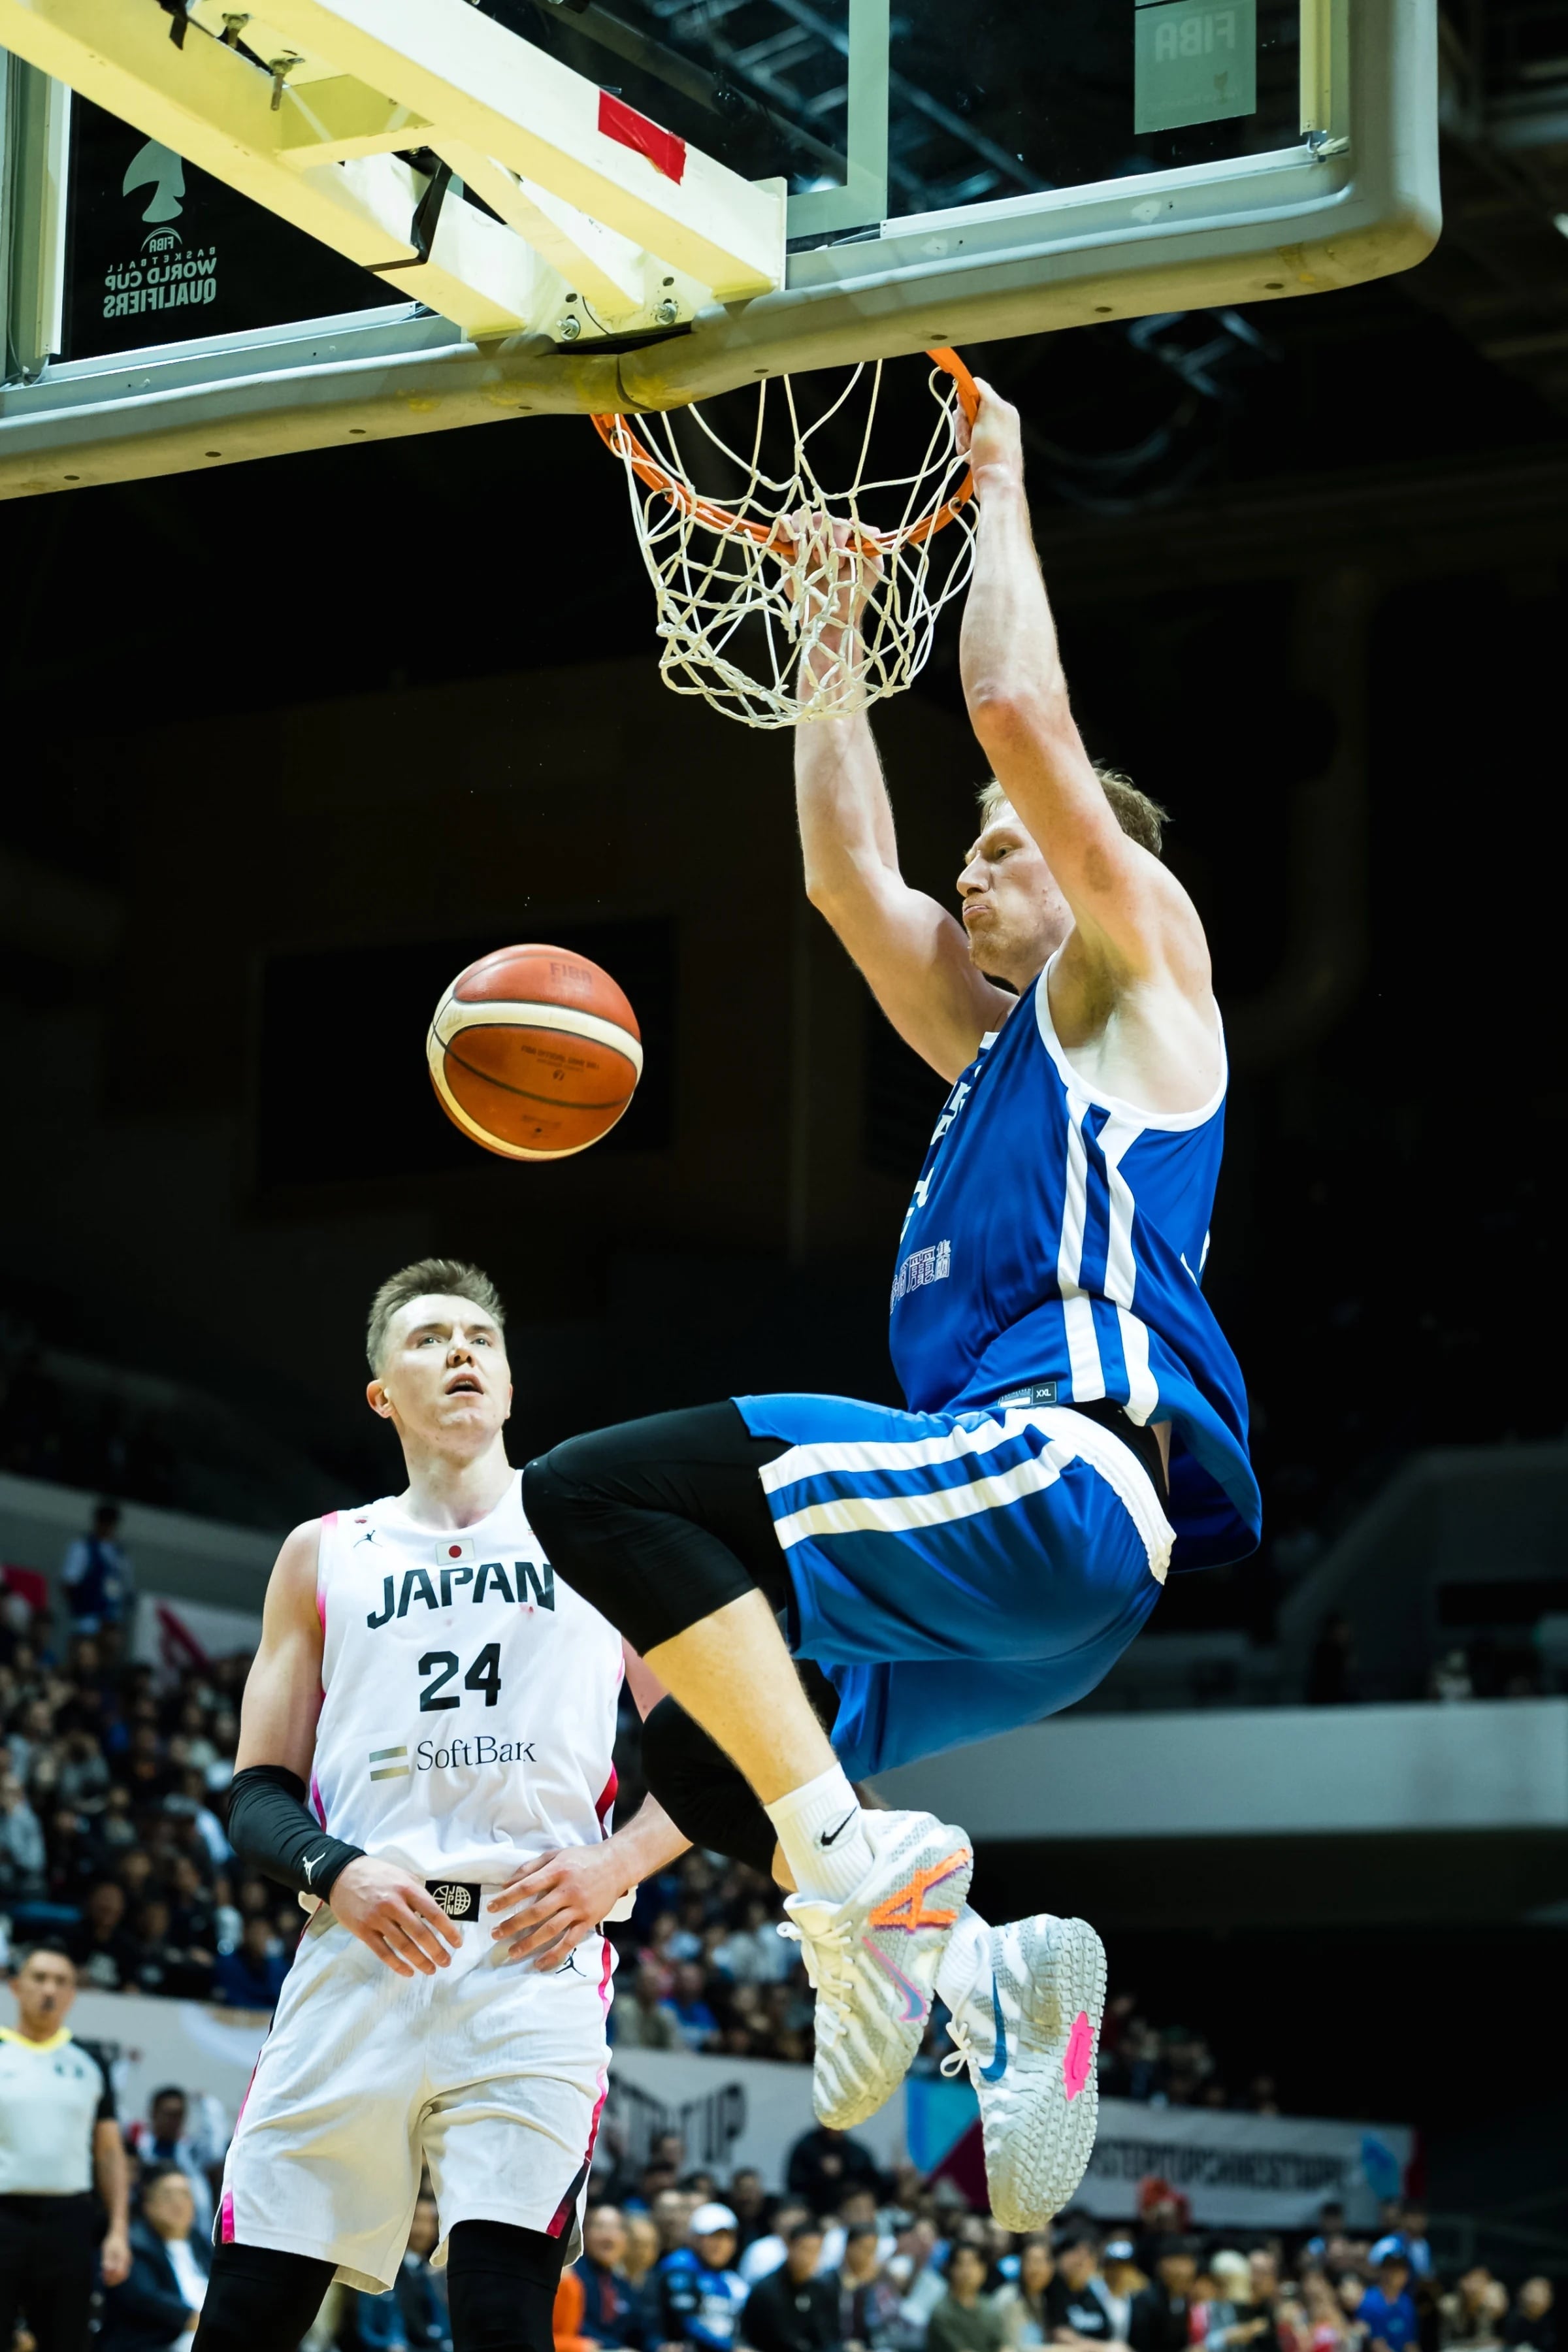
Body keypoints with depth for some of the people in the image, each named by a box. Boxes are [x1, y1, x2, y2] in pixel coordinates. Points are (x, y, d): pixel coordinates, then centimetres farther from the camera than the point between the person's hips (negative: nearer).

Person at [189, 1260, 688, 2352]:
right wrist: (333, 1872, -7)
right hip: (359, 1957, 2)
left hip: (536, 1960, -2)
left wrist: (614, 1864, -7)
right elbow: (259, 1796, 14)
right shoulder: (324, 1556, 18)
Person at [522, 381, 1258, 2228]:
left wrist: (1000, 481, 10)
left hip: (1066, 1479, -10)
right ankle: (987, 1968, -1)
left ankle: (855, 1859, -25)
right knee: (700, 1745, 16)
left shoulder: (1141, 981, 8)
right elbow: (847, 872, 36)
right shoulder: (997, 1050, 31)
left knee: (601, 1491, -21)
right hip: (1016, 1581, 10)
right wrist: (834, 639, 38)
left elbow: (1018, 708, -2)